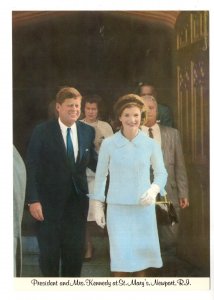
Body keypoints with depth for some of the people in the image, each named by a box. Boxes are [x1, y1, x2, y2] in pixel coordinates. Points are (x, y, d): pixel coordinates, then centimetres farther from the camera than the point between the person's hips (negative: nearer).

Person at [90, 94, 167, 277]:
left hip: (144, 208, 1)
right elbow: (100, 175, 5)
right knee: (121, 257, -4)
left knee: (141, 255, 7)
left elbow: (161, 173, 8)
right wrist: (98, 206, 4)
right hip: (117, 208, -1)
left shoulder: (151, 144, -3)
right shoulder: (108, 144, -5)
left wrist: (154, 190, -12)